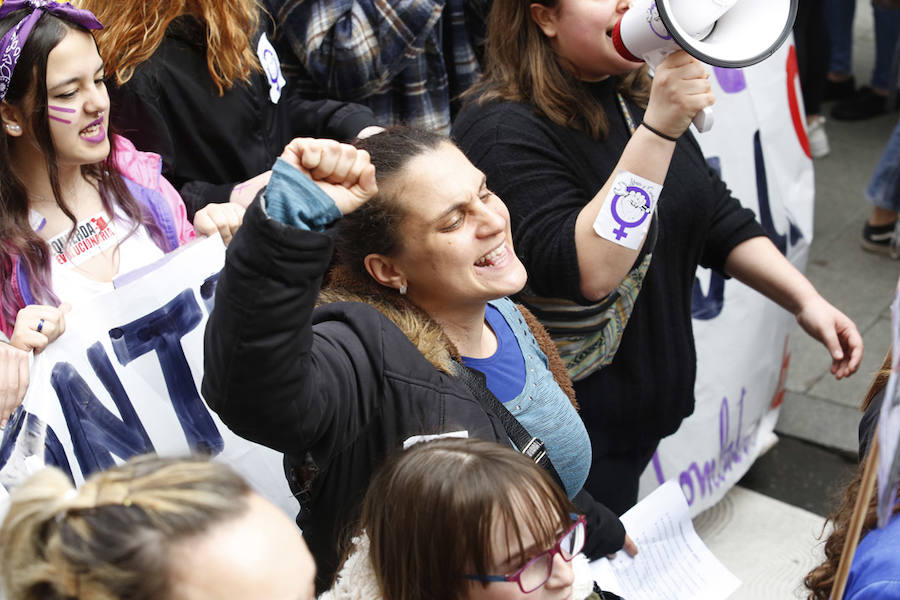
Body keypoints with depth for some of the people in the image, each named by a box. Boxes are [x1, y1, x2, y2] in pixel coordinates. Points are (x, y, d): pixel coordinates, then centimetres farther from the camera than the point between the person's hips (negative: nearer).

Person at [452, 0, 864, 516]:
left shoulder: (631, 96, 6)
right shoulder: (504, 129, -22)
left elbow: (717, 217, 13)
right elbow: (586, 273, -33)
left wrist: (806, 300, 3)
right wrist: (659, 129, -36)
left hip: (650, 391, 8)